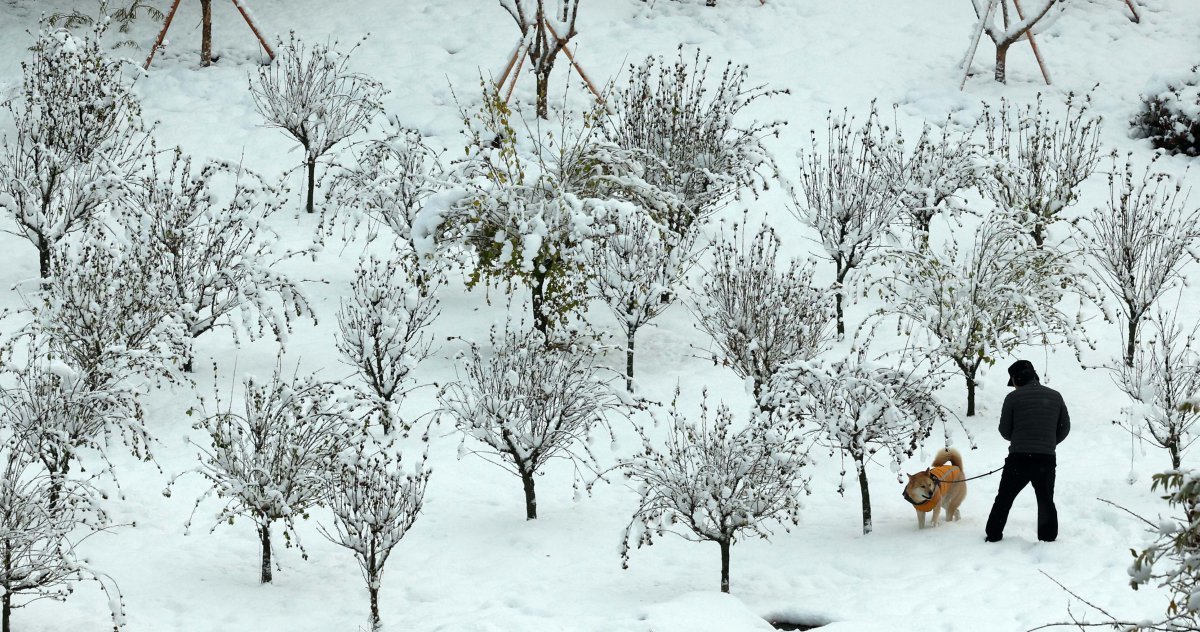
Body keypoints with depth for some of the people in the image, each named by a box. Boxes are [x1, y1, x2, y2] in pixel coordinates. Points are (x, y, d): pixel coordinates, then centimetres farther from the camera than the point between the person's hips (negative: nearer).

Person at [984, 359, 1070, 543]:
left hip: (1019, 458, -2)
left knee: (1004, 499, 12)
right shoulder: (1055, 396, 6)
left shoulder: (1013, 397, -5)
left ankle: (993, 536, 17)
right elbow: (1064, 428, 11)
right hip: (1047, 459, 3)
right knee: (1046, 502, 15)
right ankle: (1048, 539, 15)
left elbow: (1004, 430, 1)